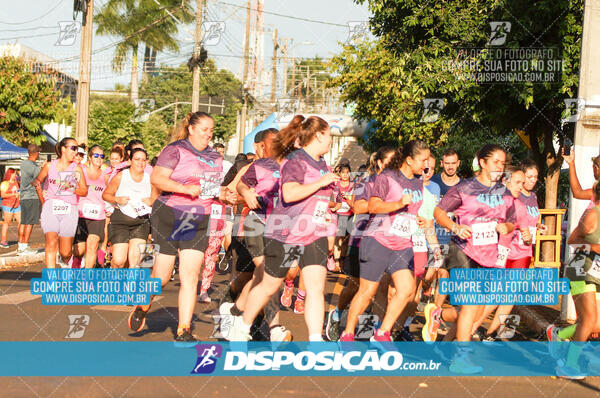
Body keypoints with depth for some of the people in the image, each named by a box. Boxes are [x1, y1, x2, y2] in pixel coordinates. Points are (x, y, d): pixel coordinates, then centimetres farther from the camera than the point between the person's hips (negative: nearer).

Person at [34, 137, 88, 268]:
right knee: (51, 243, -19)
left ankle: (65, 261, 38)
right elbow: (37, 181, 24)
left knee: (65, 251, 2)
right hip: (51, 208, 0)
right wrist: (42, 200, 17)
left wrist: (71, 189, -12)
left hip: (69, 210, 1)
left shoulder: (77, 168, 8)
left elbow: (85, 191, 6)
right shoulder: (49, 166, 9)